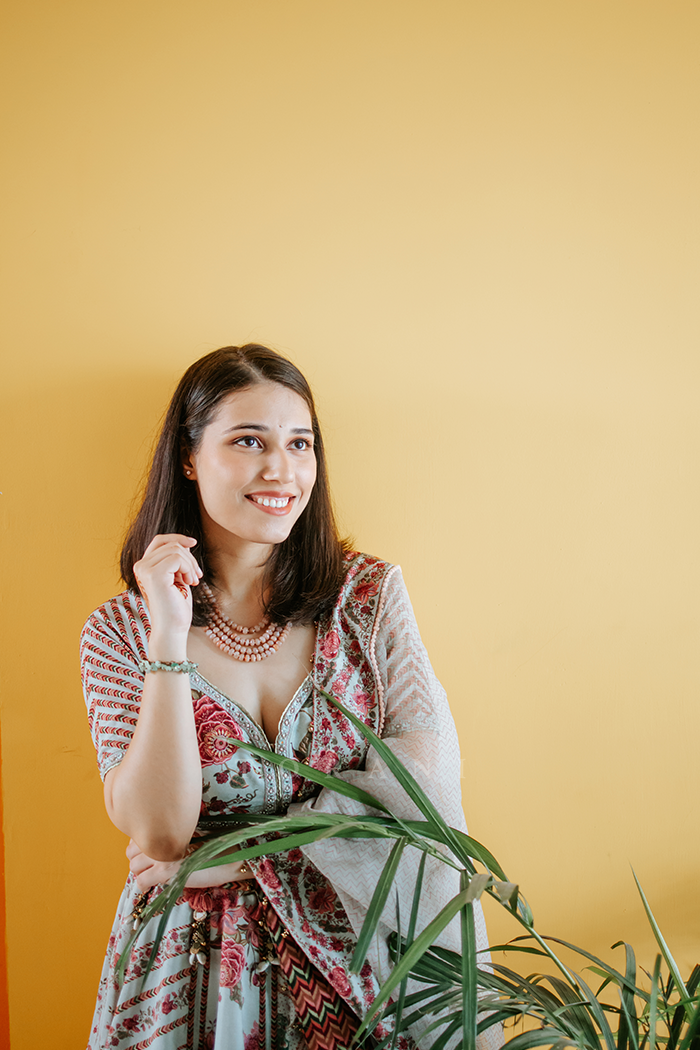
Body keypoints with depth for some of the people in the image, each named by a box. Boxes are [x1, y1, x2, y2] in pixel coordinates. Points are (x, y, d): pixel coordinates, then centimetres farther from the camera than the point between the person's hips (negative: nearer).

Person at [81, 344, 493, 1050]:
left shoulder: (369, 594, -6)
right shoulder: (119, 633, -8)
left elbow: (427, 773, -13)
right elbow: (159, 831, -17)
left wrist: (241, 855, -15)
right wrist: (169, 641, -24)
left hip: (352, 955, 1)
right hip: (194, 967, 0)